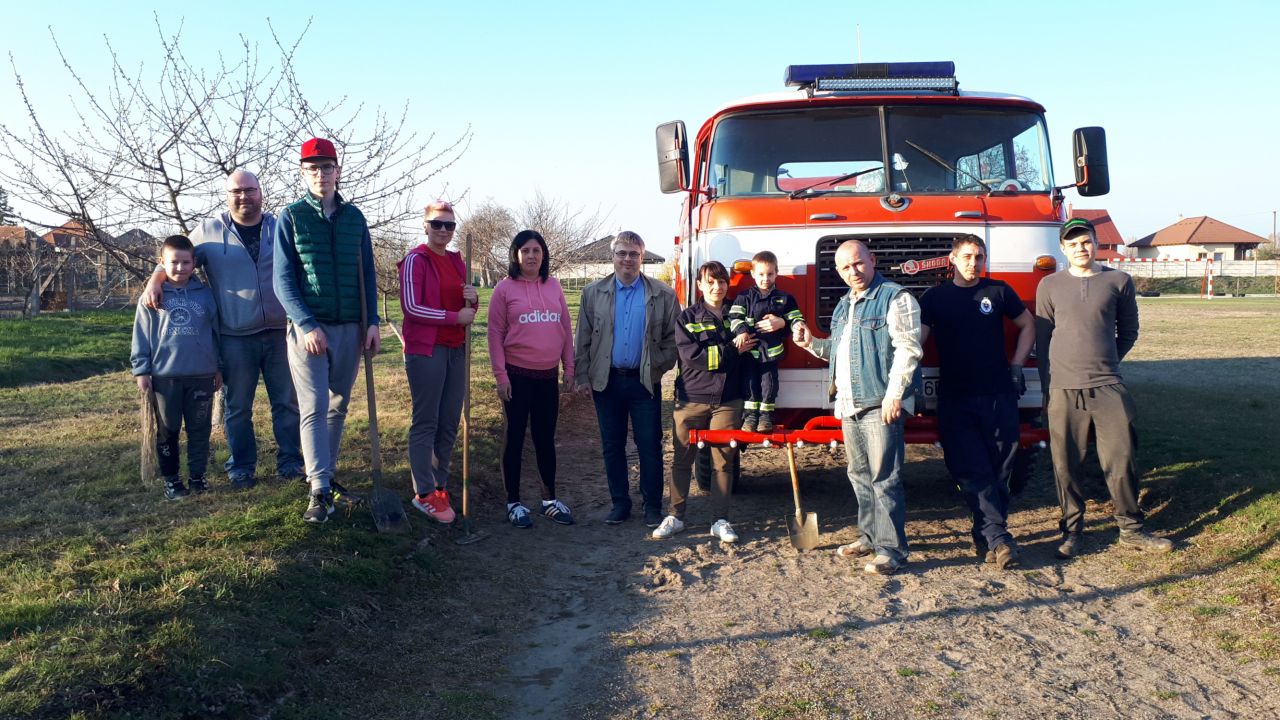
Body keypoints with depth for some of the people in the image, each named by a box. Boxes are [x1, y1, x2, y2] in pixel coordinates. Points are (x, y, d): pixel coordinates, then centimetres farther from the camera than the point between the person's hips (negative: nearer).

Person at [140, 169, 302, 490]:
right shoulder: (210, 230, 5)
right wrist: (156, 281, -8)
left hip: (280, 334, 1)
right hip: (235, 339, -1)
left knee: (288, 403, 5)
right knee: (237, 408, 6)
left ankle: (289, 463, 15)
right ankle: (241, 467, 18)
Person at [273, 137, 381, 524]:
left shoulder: (354, 217, 8)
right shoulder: (291, 217, -1)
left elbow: (367, 275, 11)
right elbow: (283, 280, -6)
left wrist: (372, 322, 1)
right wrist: (307, 325, -17)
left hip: (350, 329, 4)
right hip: (308, 328, -3)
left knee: (338, 406, 11)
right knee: (314, 409, -5)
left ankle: (324, 473, 25)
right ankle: (319, 491, -4)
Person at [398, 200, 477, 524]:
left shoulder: (456, 261, 14)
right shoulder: (415, 260, -6)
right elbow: (412, 307, -14)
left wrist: (472, 300, -2)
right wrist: (455, 317, -15)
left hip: (456, 350, 7)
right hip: (425, 349, -7)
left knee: (450, 423, 9)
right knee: (425, 422, -2)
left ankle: (440, 484, 19)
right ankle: (424, 493, 3)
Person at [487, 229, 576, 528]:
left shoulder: (553, 286, 6)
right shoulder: (505, 288, -4)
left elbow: (566, 329, 10)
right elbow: (495, 334, -5)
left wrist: (570, 368, 7)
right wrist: (500, 375, -9)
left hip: (549, 375, 4)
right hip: (517, 375, -3)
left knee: (546, 438, 12)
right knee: (515, 437, 5)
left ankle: (550, 499, 24)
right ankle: (513, 502, 15)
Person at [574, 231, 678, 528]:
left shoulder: (662, 294, 0)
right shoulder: (593, 293, 5)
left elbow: (672, 338, 2)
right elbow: (583, 339, 5)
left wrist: (658, 369, -5)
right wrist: (583, 377, 0)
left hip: (645, 382, -2)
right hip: (607, 381, 2)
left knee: (650, 446, 2)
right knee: (612, 446, 9)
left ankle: (652, 505, 14)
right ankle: (620, 503, 21)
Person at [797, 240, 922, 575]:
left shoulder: (895, 298, -8)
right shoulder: (844, 305, 19)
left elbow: (907, 348, -15)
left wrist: (894, 394, -22)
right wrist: (813, 344, 12)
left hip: (880, 405, -8)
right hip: (849, 405, 9)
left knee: (884, 478, -7)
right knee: (860, 475, 15)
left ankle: (891, 550, -2)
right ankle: (870, 536, 27)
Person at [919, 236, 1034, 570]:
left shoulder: (999, 292, 8)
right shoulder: (935, 298, 7)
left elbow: (1027, 325, 19)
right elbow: (916, 339, -1)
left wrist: (1017, 366, 9)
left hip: (999, 395, 1)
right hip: (954, 399, -1)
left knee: (998, 468, 2)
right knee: (972, 471, -7)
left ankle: (986, 535, 12)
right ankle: (998, 537, -5)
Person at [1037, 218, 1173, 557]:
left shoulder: (1119, 281, 7)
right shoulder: (1050, 285, 7)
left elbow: (1128, 331, 17)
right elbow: (1042, 339, 9)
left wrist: (1105, 362, 11)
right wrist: (1046, 387, 7)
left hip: (1107, 387, 0)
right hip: (1062, 389, 0)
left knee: (1121, 459, 1)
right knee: (1067, 465, 4)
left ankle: (1131, 528, 16)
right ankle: (1072, 530, 15)